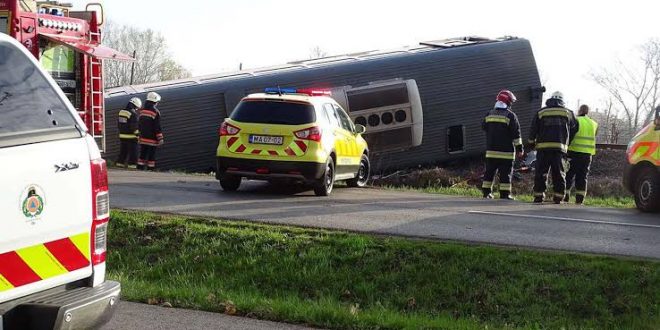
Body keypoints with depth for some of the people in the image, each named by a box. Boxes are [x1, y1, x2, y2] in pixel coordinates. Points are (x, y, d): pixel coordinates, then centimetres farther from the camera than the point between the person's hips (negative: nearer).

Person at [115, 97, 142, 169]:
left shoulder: (121, 112, 8)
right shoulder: (133, 114, -17)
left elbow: (118, 124, 15)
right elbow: (134, 127, -19)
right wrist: (137, 134, -7)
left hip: (122, 136, 7)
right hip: (131, 137, -7)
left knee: (123, 151, 17)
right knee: (133, 152, 0)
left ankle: (120, 163, 21)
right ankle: (132, 164, -2)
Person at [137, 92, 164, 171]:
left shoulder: (142, 111, 8)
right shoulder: (155, 112, -14)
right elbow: (157, 127, -15)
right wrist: (160, 138, -10)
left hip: (143, 138, 6)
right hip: (152, 139, -6)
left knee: (143, 154, 11)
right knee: (151, 155, -1)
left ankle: (140, 167, 11)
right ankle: (150, 168, -1)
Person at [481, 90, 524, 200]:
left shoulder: (489, 114, 7)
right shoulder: (510, 115, -8)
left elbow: (483, 127, 23)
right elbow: (516, 134, -8)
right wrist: (519, 149, -2)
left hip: (491, 150, 5)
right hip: (505, 151, -5)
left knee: (489, 172, 12)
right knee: (505, 173, -2)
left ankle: (486, 192, 13)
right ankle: (505, 193, -4)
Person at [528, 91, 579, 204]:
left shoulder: (541, 112, 8)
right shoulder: (568, 113, 10)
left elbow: (534, 129, 7)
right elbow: (574, 130, 13)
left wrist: (532, 142, 18)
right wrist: (568, 143, 24)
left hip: (543, 147, 0)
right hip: (560, 148, 0)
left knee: (541, 172, 3)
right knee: (559, 173, 4)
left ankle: (538, 195, 0)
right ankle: (558, 197, 1)